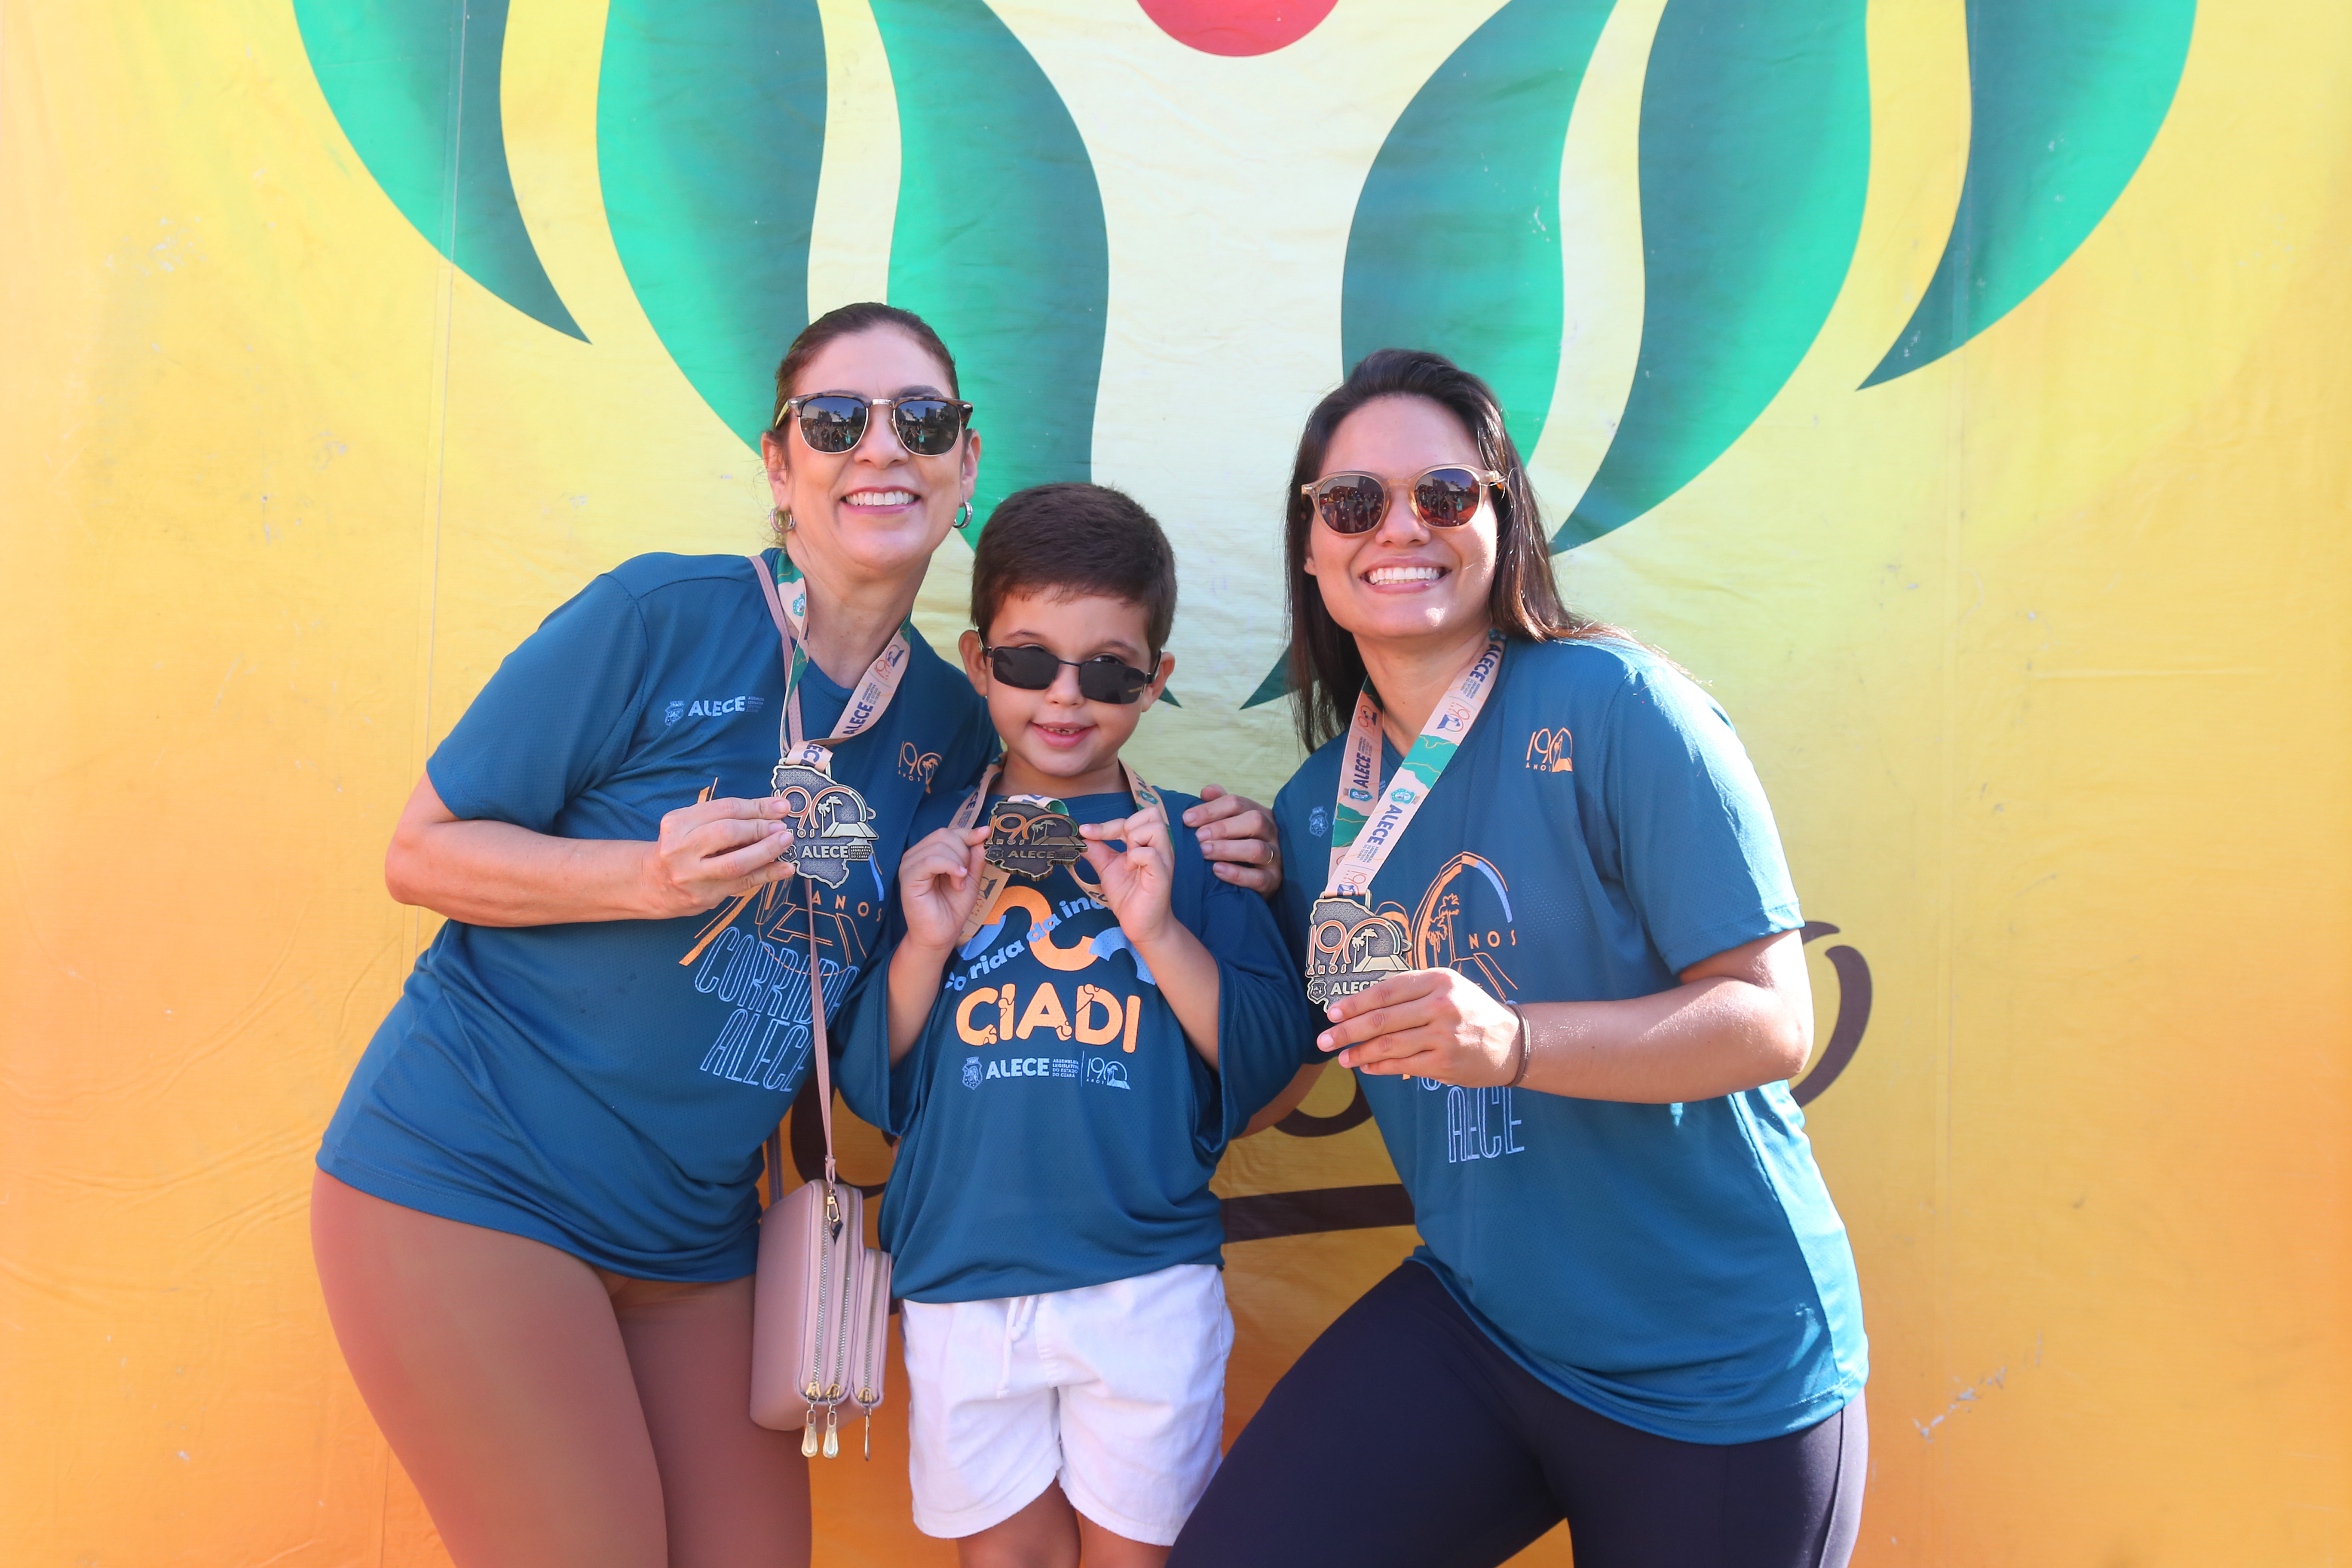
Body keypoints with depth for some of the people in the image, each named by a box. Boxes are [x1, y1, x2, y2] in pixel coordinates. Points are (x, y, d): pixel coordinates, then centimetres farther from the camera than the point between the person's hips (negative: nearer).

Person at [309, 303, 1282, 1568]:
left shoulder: (954, 723, 3)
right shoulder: (662, 615, -13)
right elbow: (421, 853, -8)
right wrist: (648, 875, -25)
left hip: (693, 1235, 5)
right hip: (470, 1180, -5)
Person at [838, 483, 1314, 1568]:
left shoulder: (1187, 844, 0)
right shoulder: (927, 845, 3)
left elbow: (1269, 1071, -5)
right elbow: (871, 1090, 2)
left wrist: (1160, 931, -16)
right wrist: (925, 946, -12)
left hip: (1149, 1289, -1)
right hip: (960, 1285, 2)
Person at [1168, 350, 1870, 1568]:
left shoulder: (1607, 701, -15)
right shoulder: (1316, 807, 3)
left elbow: (1773, 1021, -17)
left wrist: (1511, 1040, -32)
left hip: (1720, 1367, -4)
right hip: (1474, 1319, 4)